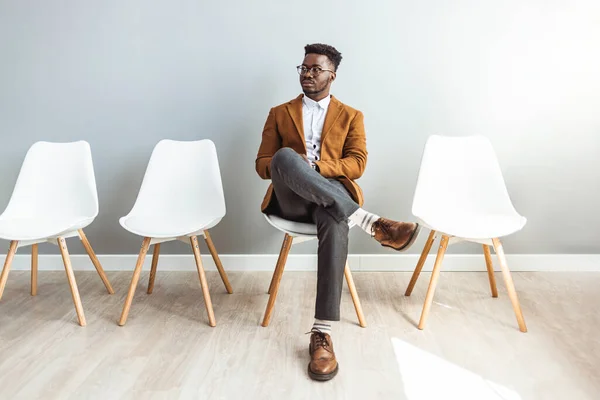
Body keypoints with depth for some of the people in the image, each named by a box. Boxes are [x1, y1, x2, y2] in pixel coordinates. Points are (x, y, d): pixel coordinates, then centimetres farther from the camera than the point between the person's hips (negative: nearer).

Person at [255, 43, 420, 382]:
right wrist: (287, 165, -15)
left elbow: (358, 163, 2)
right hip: (291, 200, 1)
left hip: (331, 195, 0)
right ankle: (371, 222, -40)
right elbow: (262, 164, 9)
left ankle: (323, 334, -35)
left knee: (336, 223, -39)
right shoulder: (279, 113, 17)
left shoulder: (351, 116, 15)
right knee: (285, 156, -34)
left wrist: (314, 167, -15)